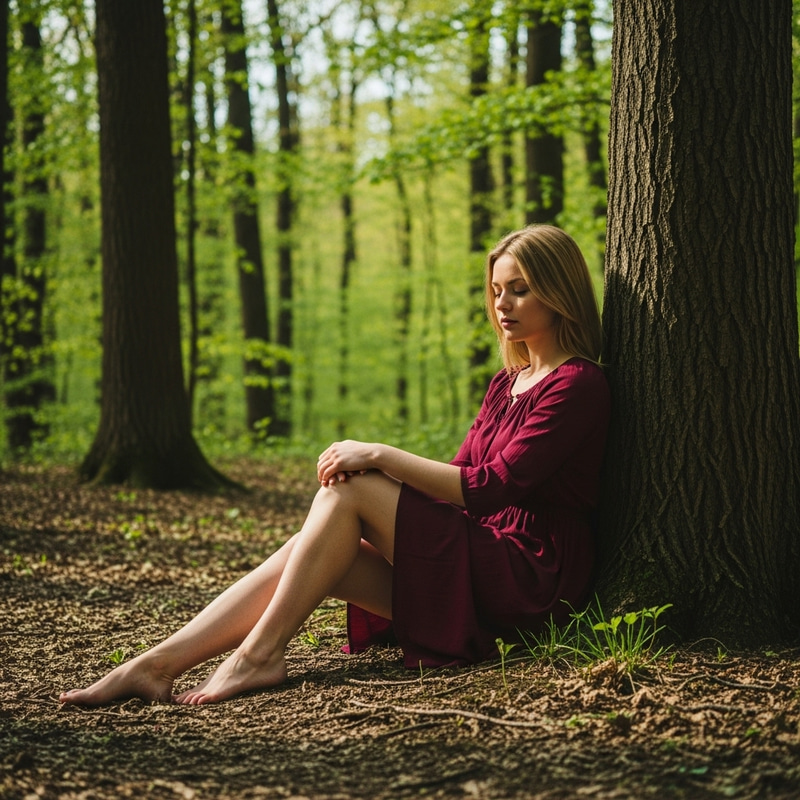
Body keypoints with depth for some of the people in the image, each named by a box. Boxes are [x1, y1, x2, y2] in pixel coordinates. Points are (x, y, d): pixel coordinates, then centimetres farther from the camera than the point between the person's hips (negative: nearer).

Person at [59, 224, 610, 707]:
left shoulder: (578, 384, -9)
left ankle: (259, 654, -17)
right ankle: (157, 665, -16)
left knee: (349, 490, -19)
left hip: (531, 579, -8)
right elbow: (460, 479, 14)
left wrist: (381, 457, -16)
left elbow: (493, 487, -18)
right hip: (473, 568, 8)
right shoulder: (507, 384, 20)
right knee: (306, 552, -11)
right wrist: (379, 466, -3)